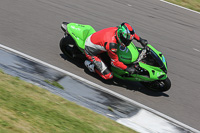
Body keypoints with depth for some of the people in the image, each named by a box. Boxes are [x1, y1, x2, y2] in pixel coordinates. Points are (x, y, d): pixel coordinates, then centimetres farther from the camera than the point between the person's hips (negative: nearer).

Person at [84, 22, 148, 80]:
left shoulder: (118, 29, -20)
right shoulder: (111, 44, -39)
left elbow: (131, 33, 4)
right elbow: (114, 62, -25)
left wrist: (140, 40, 2)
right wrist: (127, 69, -22)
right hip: (91, 51, -8)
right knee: (108, 76, -7)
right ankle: (90, 64, 6)